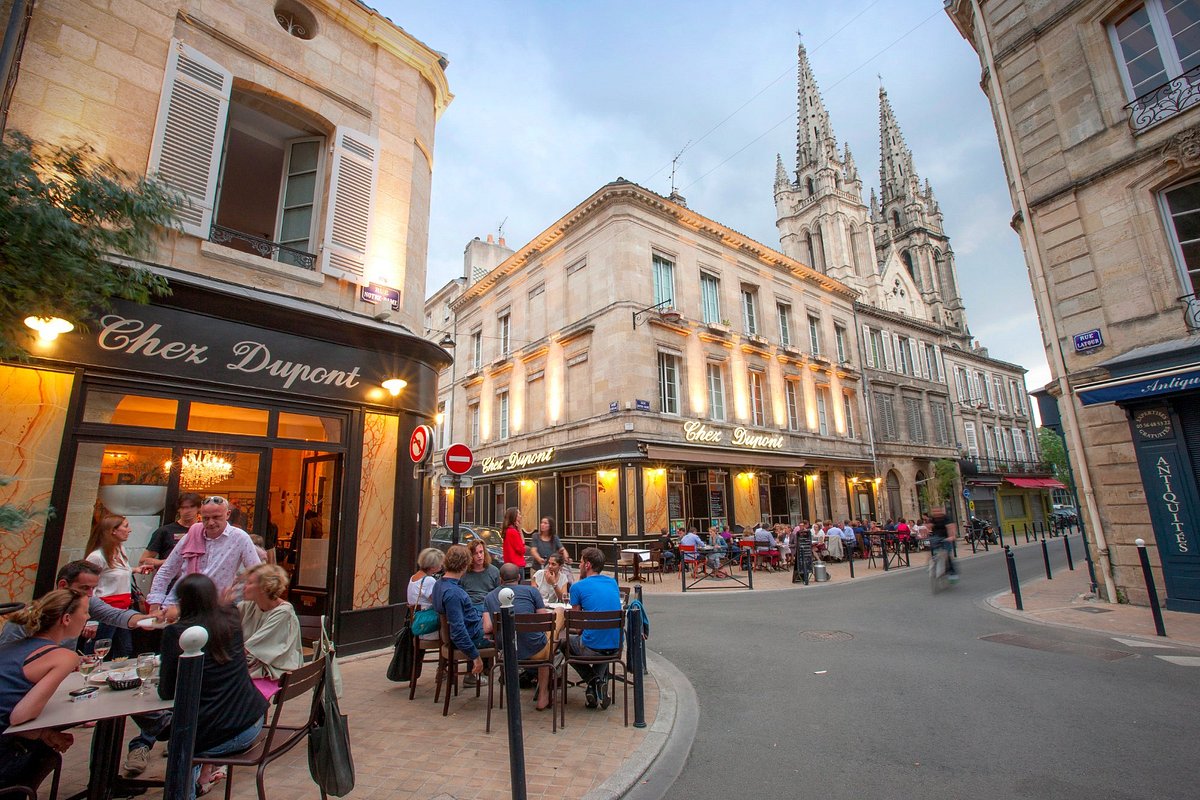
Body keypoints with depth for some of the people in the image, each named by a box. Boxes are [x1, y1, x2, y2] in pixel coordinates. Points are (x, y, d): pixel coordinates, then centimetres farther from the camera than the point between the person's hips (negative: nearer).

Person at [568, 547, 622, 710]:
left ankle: (594, 680, 9)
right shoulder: (613, 582, 10)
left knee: (565, 642, 26)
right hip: (616, 646, 6)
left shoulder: (578, 586, -5)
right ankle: (600, 682, 16)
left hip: (592, 648, -5)